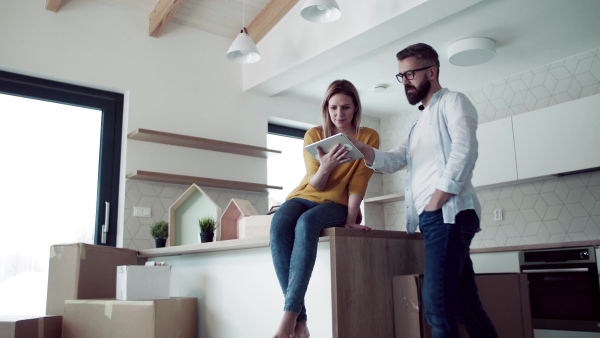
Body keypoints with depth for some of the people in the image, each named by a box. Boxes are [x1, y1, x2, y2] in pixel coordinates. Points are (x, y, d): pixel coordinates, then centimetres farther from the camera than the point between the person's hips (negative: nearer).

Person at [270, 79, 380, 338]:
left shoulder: (369, 137, -1)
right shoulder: (314, 135, 1)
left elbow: (358, 183, -6)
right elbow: (315, 184, -5)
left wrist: (351, 218, -19)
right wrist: (326, 166, -27)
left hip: (337, 203, -2)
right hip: (305, 197, 2)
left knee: (307, 223, -38)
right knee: (279, 224, -34)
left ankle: (289, 315, -40)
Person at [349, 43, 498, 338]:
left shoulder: (452, 101, 2)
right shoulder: (419, 122, 27)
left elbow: (464, 150, -14)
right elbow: (392, 161, 16)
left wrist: (435, 202, -16)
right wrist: (359, 147, -2)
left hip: (448, 213, -9)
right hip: (431, 217, 9)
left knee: (437, 301, -15)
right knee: (463, 301, 12)